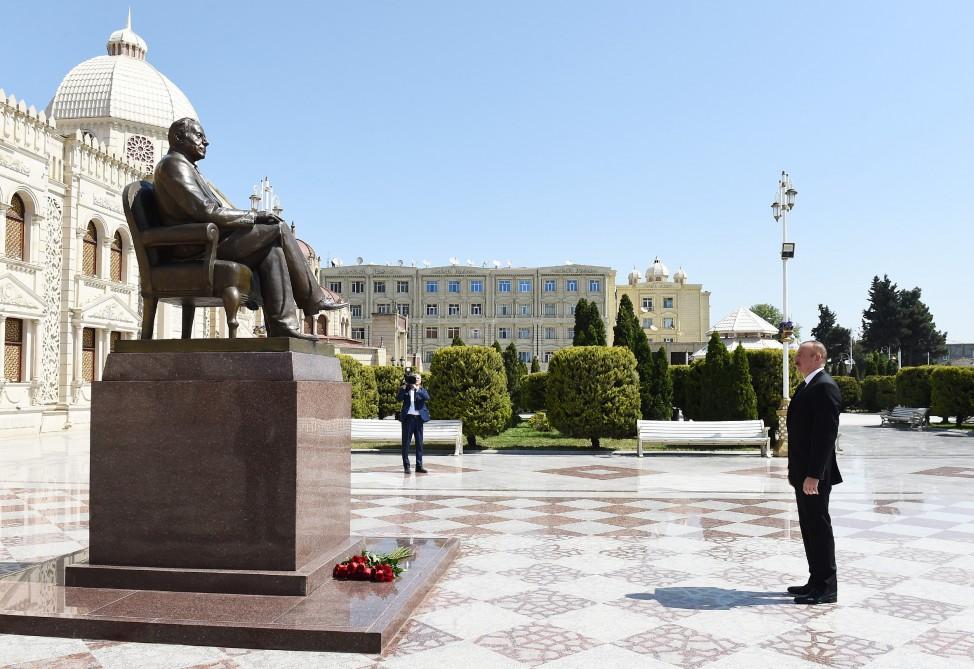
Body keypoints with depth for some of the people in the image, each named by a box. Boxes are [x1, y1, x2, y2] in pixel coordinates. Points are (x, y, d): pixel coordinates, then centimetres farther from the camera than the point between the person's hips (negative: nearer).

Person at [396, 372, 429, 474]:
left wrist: (417, 389, -20)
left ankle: (419, 465, 8)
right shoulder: (405, 389, 9)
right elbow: (399, 398, -6)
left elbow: (427, 397, -10)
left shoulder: (422, 390, 11)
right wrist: (403, 387, -16)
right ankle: (406, 466, 4)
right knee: (406, 442, -1)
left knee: (419, 442, 3)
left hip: (419, 418, 2)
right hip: (408, 417, -1)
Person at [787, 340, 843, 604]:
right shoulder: (807, 386, 16)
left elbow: (826, 433, -21)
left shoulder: (824, 386, -15)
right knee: (809, 527, 15)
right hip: (803, 473, 10)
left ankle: (826, 588, 7)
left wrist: (814, 474, -24)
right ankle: (817, 582, 24)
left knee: (819, 528, -2)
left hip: (814, 474, -10)